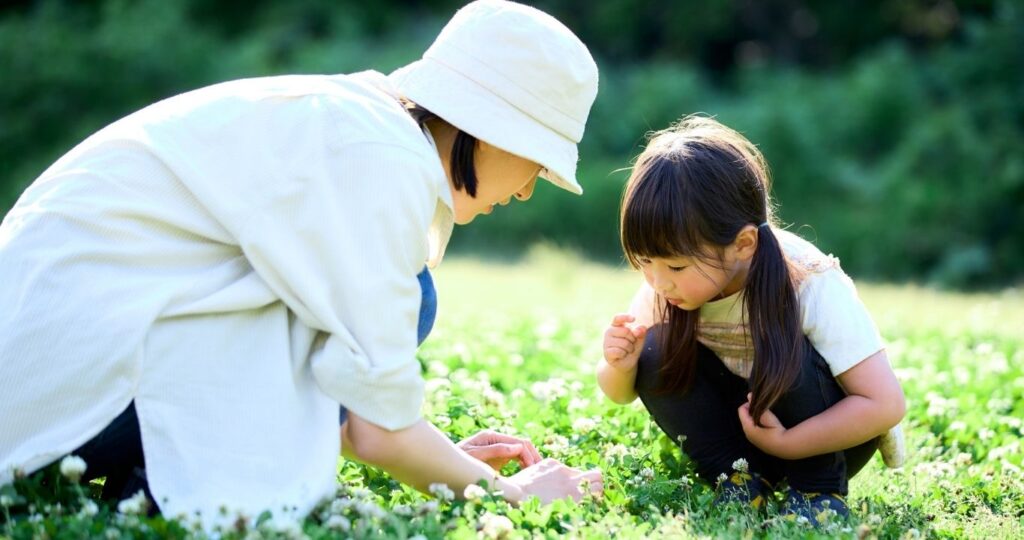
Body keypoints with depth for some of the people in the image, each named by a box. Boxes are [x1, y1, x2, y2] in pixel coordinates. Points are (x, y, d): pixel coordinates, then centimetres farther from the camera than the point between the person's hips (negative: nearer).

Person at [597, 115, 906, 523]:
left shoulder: (810, 284, -28)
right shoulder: (668, 284, -15)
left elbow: (885, 404, -29)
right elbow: (621, 394, -4)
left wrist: (782, 444, -31)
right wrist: (619, 368, -27)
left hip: (824, 436, -4)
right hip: (739, 416, 4)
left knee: (784, 351, -34)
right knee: (654, 353, -21)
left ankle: (819, 489, -13)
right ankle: (741, 476, -10)